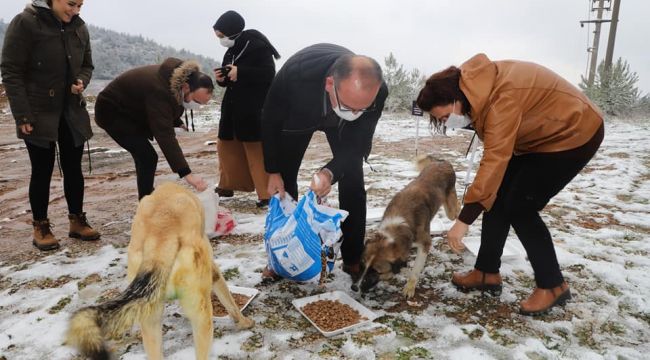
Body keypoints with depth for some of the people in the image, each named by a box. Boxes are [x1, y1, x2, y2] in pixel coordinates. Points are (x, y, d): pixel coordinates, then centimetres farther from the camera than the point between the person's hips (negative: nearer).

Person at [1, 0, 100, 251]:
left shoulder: (79, 27, 4)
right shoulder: (25, 23, -11)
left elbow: (86, 65, 15)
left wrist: (81, 81, -8)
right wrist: (22, 115, -17)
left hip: (72, 112, 5)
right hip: (39, 113, -4)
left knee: (73, 168, 9)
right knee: (42, 171, 3)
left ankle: (77, 221, 21)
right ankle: (40, 227, 17)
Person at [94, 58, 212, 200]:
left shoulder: (181, 78, -13)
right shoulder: (159, 92, -40)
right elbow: (165, 136, -47)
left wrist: (177, 123, -6)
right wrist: (187, 173, -52)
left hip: (134, 110, 9)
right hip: (112, 110, -9)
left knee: (143, 155, 16)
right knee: (147, 157, -17)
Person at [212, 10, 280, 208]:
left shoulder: (257, 45, -12)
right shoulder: (231, 51, 12)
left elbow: (268, 74, -20)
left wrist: (239, 73, -23)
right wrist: (222, 78, -4)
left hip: (254, 108, -8)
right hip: (233, 107, 9)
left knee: (256, 150, -6)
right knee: (226, 146, 14)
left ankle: (267, 193, 2)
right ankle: (227, 186, 28)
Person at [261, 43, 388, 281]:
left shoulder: (377, 91, -38)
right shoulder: (295, 72, -42)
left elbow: (359, 141, -24)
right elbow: (270, 121, -22)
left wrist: (331, 172, -42)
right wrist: (273, 171, -17)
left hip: (342, 124, 1)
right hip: (298, 116, 0)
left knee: (352, 184, -9)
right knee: (284, 181, -1)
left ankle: (353, 260, 7)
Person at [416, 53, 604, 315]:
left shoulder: (502, 97, -35)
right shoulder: (473, 86, -7)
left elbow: (495, 160, -39)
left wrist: (464, 220, -38)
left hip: (572, 133, -9)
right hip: (539, 135, 9)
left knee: (519, 207, -13)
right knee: (497, 199, 2)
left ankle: (553, 285, 3)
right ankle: (487, 272, 13)